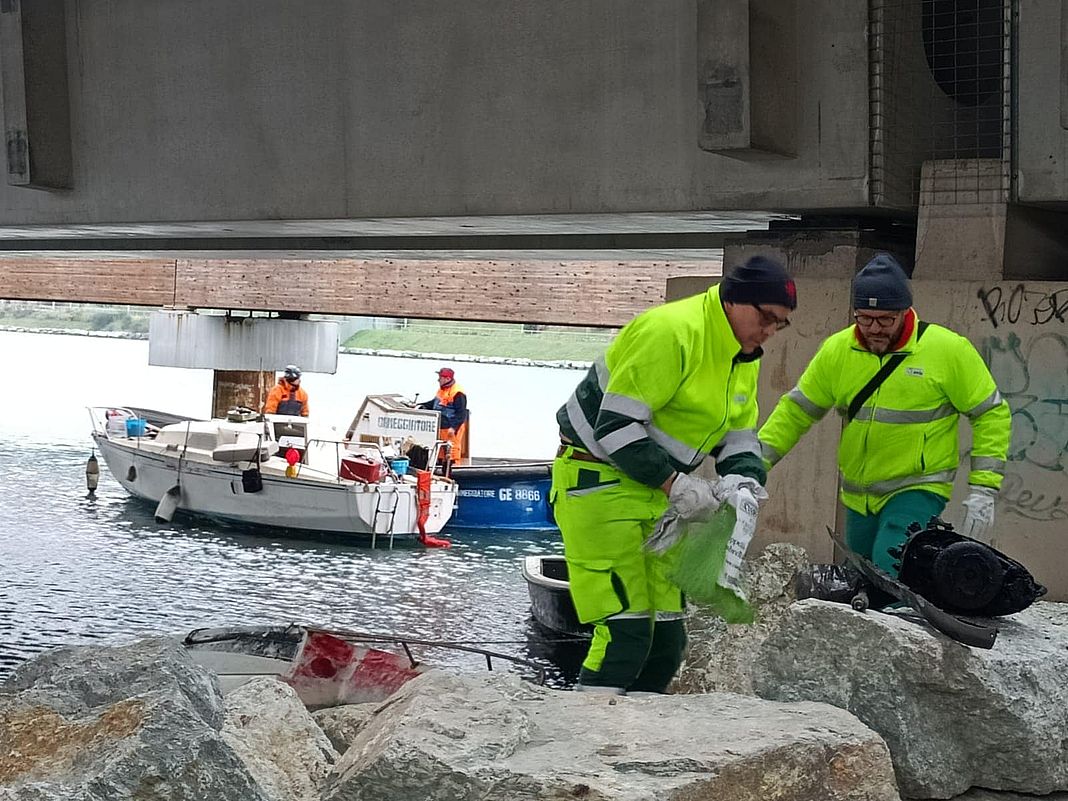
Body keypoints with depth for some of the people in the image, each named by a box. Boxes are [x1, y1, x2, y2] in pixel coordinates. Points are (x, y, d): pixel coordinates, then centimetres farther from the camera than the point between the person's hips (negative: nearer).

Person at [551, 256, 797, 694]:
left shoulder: (743, 359, 9)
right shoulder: (672, 331, -22)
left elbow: (740, 437, 16)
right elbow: (616, 424, -25)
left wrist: (743, 479, -6)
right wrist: (676, 483, -25)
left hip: (656, 493, 9)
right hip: (598, 481, -9)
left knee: (667, 634, 8)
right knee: (626, 632, -14)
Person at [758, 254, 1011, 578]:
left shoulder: (950, 350, -11)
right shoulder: (837, 350, -2)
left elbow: (992, 414, -5)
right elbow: (795, 410, 6)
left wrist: (983, 489, -10)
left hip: (918, 490, -5)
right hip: (858, 497, 5)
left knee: (889, 568, -25)